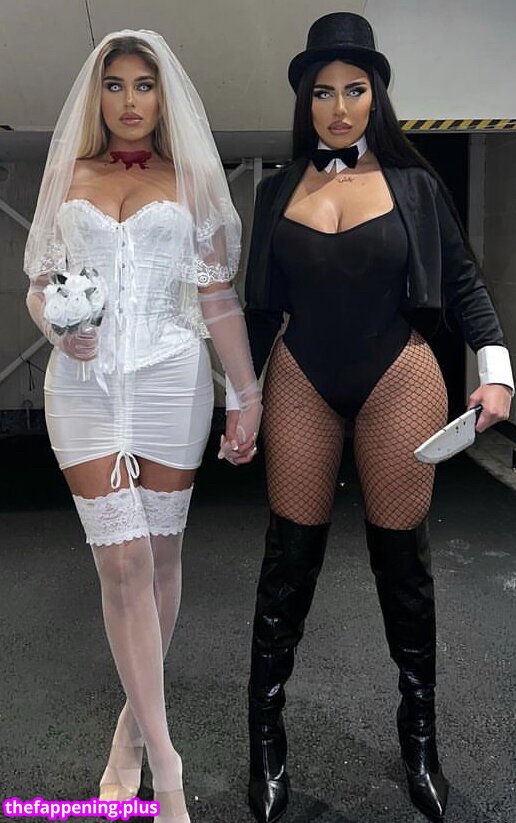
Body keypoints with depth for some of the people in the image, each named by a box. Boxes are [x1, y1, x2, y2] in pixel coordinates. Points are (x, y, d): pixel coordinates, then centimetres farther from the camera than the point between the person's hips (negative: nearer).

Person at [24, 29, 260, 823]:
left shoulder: (192, 180, 9)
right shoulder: (66, 177, 12)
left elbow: (219, 296, 5)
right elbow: (39, 283, 12)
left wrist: (249, 393, 1)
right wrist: (58, 330, -11)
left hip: (171, 379, 0)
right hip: (85, 381, 1)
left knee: (160, 553, 6)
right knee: (123, 561, -5)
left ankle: (135, 720, 27)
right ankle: (163, 758, 7)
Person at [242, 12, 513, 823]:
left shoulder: (413, 184, 3)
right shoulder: (277, 191, 7)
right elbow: (261, 305, 10)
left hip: (399, 380, -1)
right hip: (301, 383, 1)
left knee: (403, 560, 8)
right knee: (290, 559, 5)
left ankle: (420, 735, 29)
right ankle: (266, 734, 23)